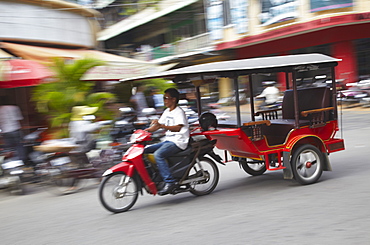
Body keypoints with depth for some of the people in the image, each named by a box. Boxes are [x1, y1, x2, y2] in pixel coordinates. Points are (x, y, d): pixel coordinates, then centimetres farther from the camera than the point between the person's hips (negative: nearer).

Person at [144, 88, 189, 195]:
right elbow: (156, 126, 19)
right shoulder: (167, 112, 17)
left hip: (178, 142, -9)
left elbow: (178, 128, -26)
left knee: (158, 154, -31)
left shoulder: (179, 112, -10)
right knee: (145, 150, -1)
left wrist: (161, 126, -37)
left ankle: (169, 182, -30)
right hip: (168, 141, 9)